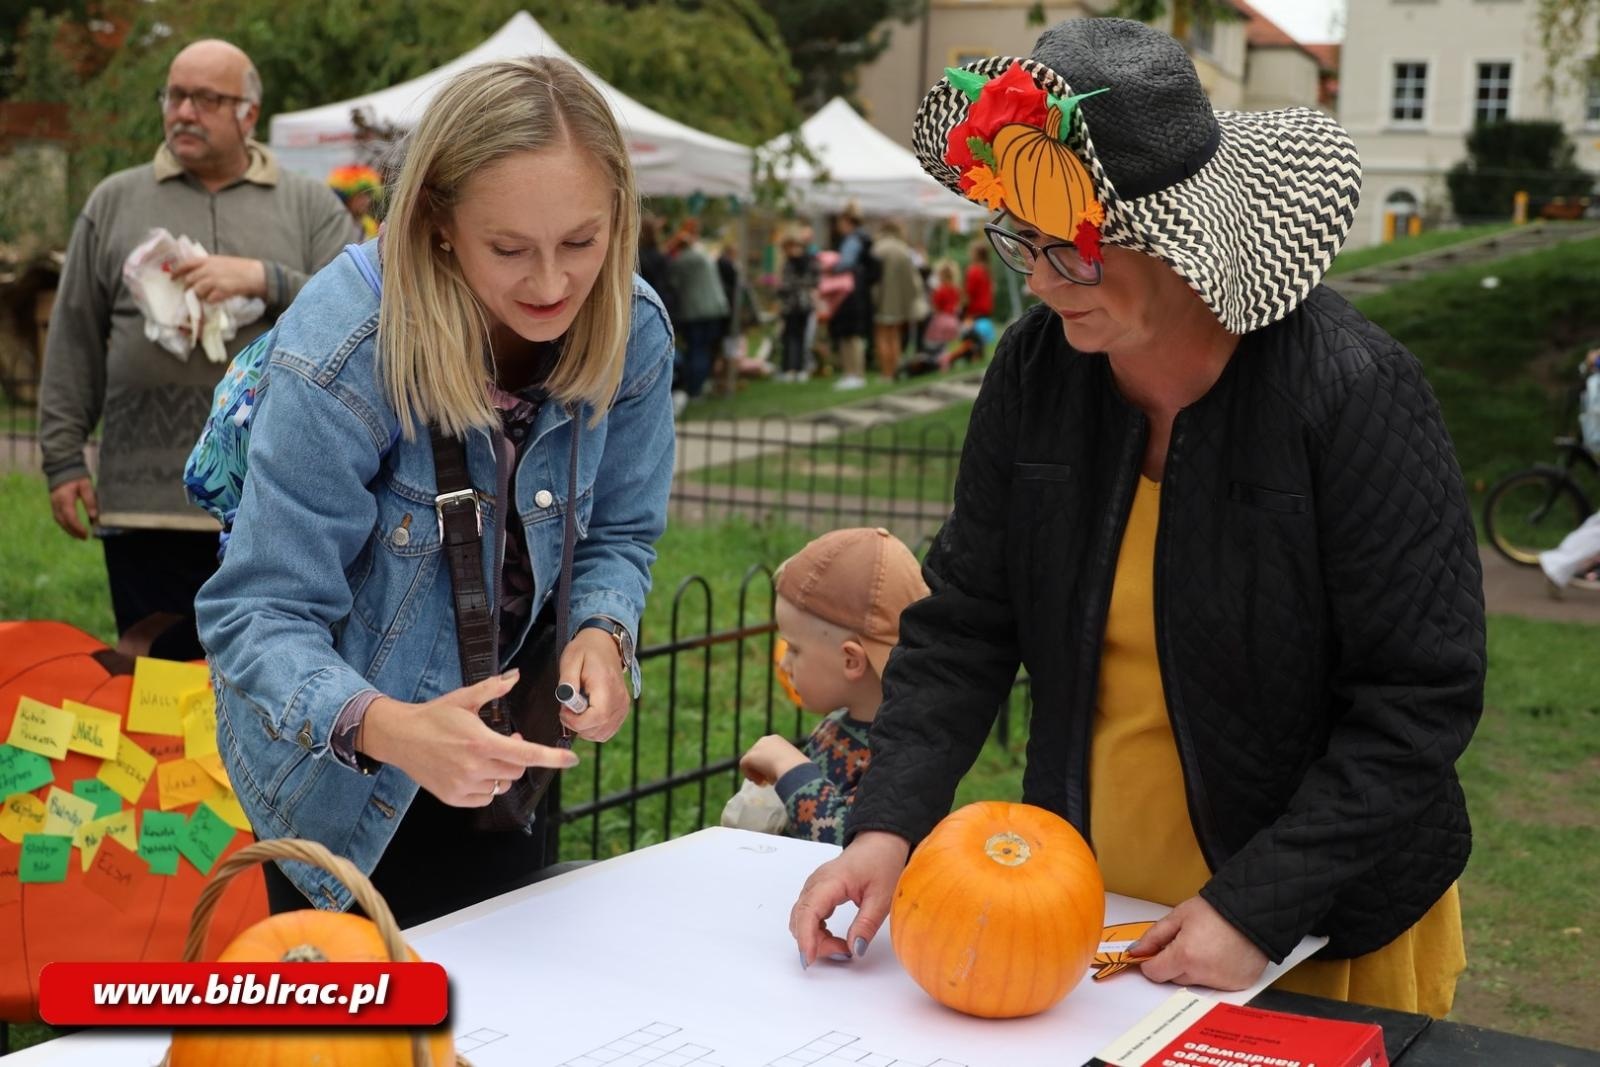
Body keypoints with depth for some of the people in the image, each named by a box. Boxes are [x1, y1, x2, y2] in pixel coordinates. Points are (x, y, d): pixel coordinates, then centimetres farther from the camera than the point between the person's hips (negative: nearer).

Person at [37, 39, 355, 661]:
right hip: (146, 503, 1)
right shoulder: (115, 202, 13)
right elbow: (74, 342, 12)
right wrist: (64, 458, 6)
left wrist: (263, 279, -14)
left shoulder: (310, 207, 10)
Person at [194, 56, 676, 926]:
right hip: (341, 760, -4)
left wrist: (602, 634, -27)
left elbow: (618, 535, -5)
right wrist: (386, 727, -50)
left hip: (502, 738, 5)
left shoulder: (632, 332, -18)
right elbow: (259, 615, -31)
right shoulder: (342, 353, -32)